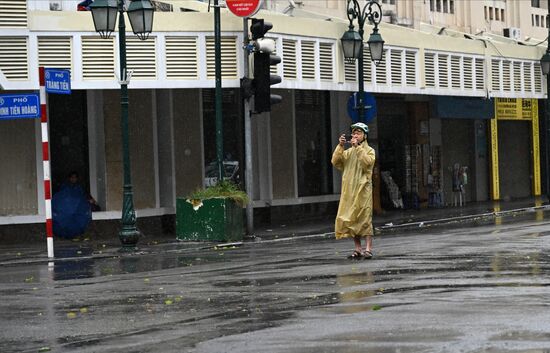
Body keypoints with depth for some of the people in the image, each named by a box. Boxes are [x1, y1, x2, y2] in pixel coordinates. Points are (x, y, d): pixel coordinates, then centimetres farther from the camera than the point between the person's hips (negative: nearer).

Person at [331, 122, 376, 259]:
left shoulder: (369, 150, 6)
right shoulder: (347, 152, 18)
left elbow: (367, 162, -14)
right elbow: (335, 162, 4)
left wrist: (358, 147, -14)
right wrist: (340, 146, -6)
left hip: (363, 189, -5)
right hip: (348, 190, 5)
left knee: (365, 218, -10)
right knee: (350, 219, 4)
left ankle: (368, 249, -11)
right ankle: (358, 249, 10)